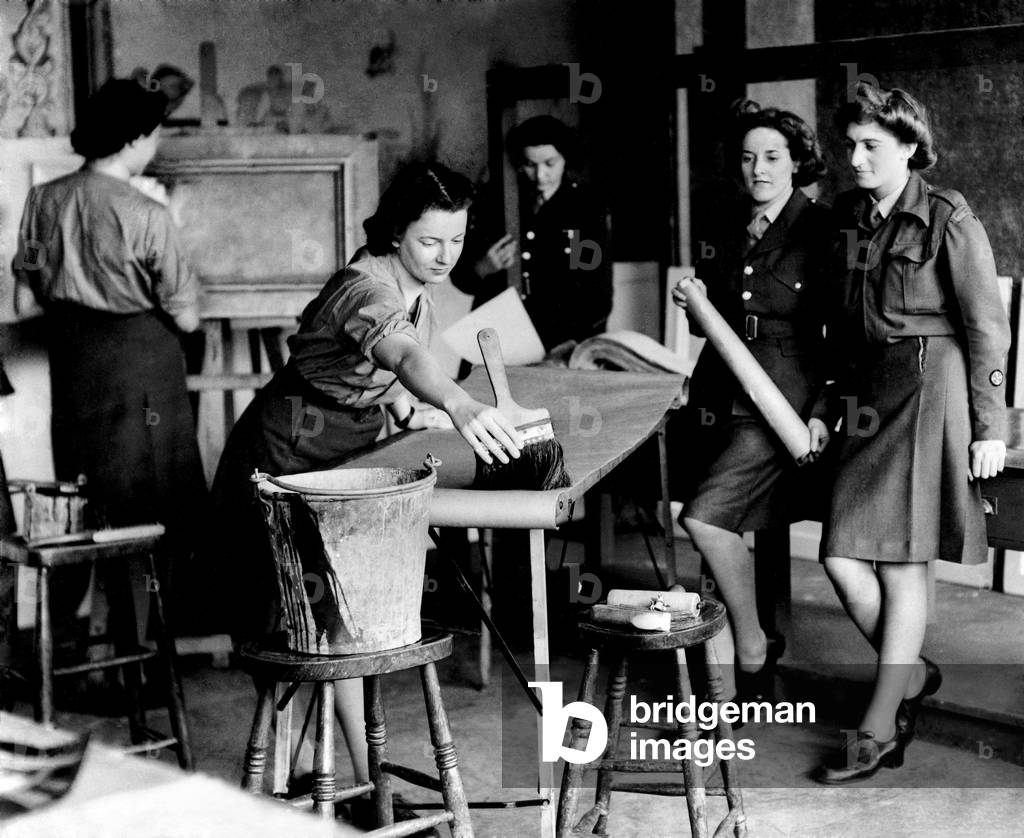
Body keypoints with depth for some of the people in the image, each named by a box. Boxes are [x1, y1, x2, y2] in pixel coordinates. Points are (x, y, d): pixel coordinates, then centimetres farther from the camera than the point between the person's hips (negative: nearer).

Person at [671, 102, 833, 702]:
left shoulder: (820, 230, -6)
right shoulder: (730, 228, 13)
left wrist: (823, 410, -13)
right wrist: (696, 301, 2)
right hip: (719, 397, 7)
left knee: (704, 517, -19)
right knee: (723, 529, 7)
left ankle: (753, 648, -2)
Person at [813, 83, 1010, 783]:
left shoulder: (949, 221, -7)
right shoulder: (849, 216, 11)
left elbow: (987, 329, -6)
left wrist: (989, 429, -8)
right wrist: (838, 398, 13)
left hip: (930, 389, -6)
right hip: (869, 394, 6)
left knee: (901, 562, -3)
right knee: (842, 557, 0)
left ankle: (879, 731, 4)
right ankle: (912, 673, 23)